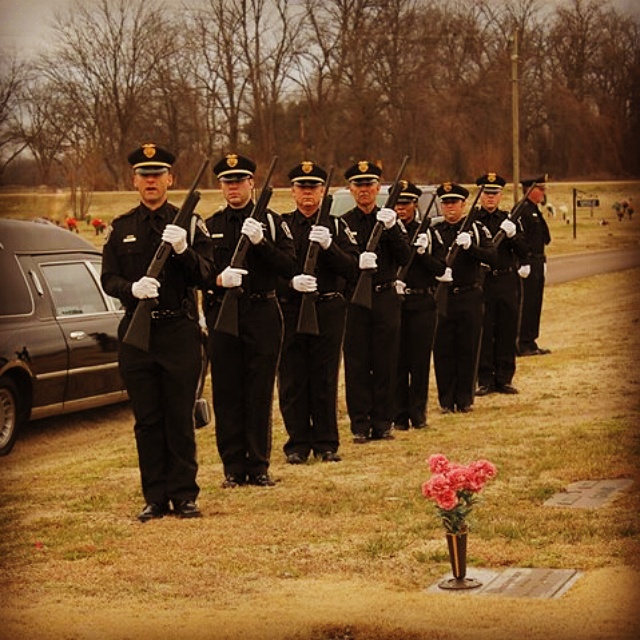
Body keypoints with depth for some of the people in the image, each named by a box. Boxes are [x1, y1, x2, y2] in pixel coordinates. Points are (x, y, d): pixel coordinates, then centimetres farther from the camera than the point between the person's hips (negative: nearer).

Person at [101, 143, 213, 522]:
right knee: (147, 420, 6)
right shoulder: (120, 228, 10)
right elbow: (108, 278, 4)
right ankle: (155, 498, 13)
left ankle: (184, 495, 9)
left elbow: (205, 275, -6)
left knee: (181, 419, 1)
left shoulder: (189, 223, 3)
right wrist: (132, 288, -18)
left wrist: (183, 249, -24)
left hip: (180, 331, -2)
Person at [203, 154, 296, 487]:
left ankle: (258, 466, 10)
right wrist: (217, 279, -16)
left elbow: (290, 267, -5)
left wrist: (260, 242, -18)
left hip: (262, 313, -1)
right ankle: (233, 468, 10)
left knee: (260, 393, 2)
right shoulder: (210, 226, 9)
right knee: (226, 394, 3)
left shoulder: (271, 221, 4)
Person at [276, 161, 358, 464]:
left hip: (328, 310, 0)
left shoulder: (336, 225, 7)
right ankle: (298, 444, 11)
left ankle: (326, 444, 12)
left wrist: (328, 245, -20)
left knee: (325, 378, 4)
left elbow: (351, 268, -4)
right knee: (292, 379, 2)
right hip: (290, 310, 0)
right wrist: (291, 282, -20)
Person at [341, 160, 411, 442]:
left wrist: (391, 228, -17)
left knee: (386, 363, 5)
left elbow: (405, 258, -3)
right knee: (357, 364, 1)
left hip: (385, 299, 2)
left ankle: (383, 423, 13)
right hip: (354, 300, -1)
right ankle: (360, 426, 7)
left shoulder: (391, 220, 8)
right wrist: (356, 262, -24)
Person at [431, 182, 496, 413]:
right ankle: (446, 400, 9)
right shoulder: (434, 232, 7)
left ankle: (465, 399, 13)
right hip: (442, 296, 0)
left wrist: (470, 246, -22)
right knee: (443, 350, 0)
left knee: (468, 349, 4)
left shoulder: (477, 229, 7)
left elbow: (492, 256, -5)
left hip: (470, 298, 0)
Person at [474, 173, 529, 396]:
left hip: (507, 283, 3)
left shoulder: (509, 220, 10)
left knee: (507, 332, 6)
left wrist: (513, 235, -13)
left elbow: (523, 253, 5)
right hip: (481, 283, -3)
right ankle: (484, 380, 8)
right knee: (482, 333, 0)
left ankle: (504, 379, 15)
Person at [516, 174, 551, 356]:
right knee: (527, 304, -6)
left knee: (535, 303, 12)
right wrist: (523, 264, -23)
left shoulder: (535, 211, 18)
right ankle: (524, 344, -2)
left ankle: (531, 343, 17)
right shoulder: (521, 211, -13)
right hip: (528, 264, -10)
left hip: (538, 263, 10)